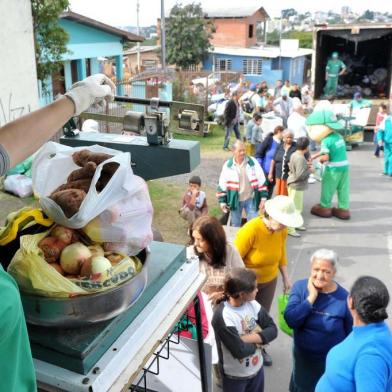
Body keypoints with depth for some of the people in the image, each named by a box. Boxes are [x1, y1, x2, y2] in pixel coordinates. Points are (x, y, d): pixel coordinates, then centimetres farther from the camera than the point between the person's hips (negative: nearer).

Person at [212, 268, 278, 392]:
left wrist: (248, 338, -24)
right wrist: (259, 340, -14)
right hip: (235, 376, -5)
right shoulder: (222, 316, -32)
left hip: (257, 368, 5)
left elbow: (272, 330, -10)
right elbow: (239, 351, -31)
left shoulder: (252, 304, -13)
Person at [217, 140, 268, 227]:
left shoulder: (253, 162, -6)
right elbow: (222, 185, 0)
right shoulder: (227, 165, -6)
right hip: (235, 200, 0)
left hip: (251, 199, 0)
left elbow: (261, 181, -4)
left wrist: (263, 198, -7)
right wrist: (222, 201, -2)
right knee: (235, 225, 13)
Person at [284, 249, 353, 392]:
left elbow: (350, 334, -9)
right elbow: (291, 320, -24)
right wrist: (311, 297, -28)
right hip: (302, 356, 2)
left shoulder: (343, 298, -20)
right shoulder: (300, 287, -14)